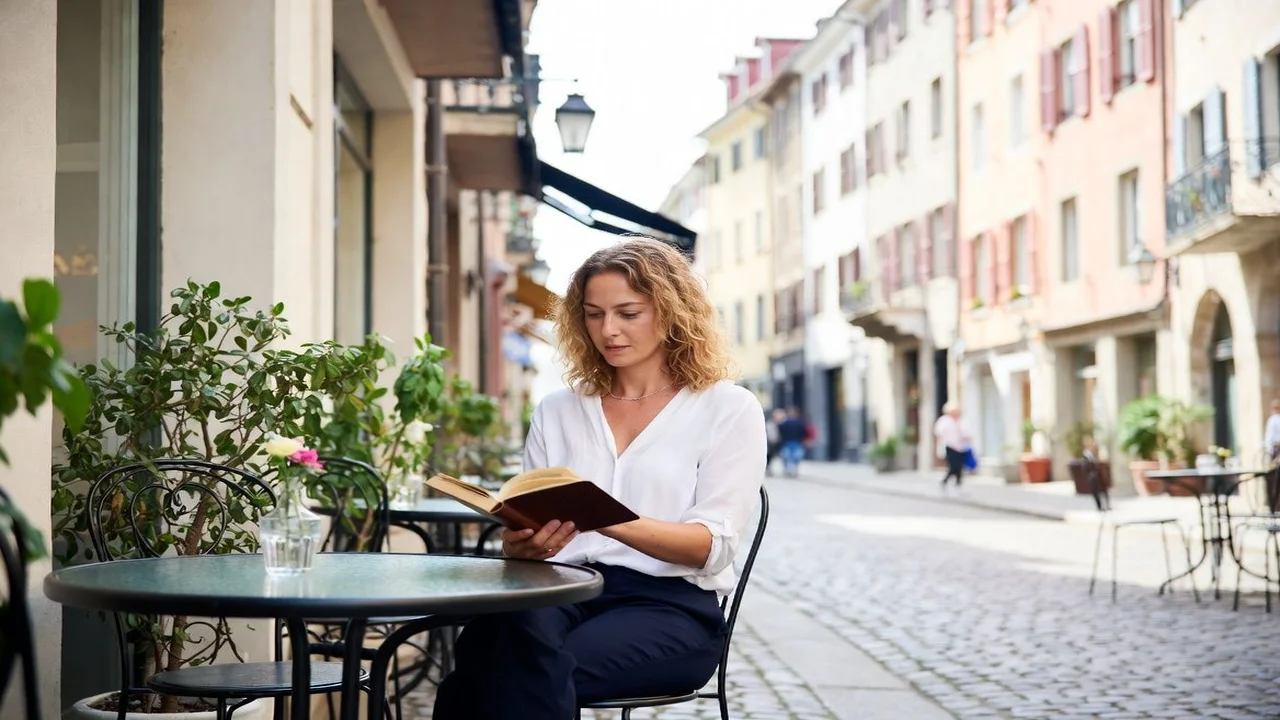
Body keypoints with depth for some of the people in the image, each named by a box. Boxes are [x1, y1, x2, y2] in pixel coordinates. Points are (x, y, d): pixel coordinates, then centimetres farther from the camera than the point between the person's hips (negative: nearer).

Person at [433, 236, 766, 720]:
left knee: (527, 668, -35)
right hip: (563, 590, 3)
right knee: (515, 633, -37)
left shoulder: (729, 409, 6)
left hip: (669, 605, -3)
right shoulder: (556, 412, 19)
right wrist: (520, 543, -13)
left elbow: (714, 545, -6)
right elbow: (527, 521, 14)